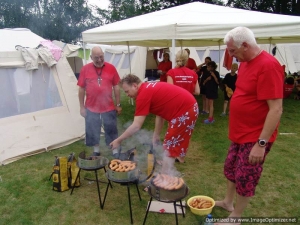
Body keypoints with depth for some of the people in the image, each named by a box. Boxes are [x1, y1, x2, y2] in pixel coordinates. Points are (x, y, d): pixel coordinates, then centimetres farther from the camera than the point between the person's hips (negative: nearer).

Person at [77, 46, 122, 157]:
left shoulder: (111, 68, -3)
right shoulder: (85, 69, -3)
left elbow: (116, 87, 3)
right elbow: (81, 89, 2)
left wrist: (118, 104, 4)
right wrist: (82, 107, 1)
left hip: (109, 107, -1)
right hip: (91, 108, 1)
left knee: (111, 130, 9)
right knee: (93, 130, 12)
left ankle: (115, 152, 24)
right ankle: (96, 151, 32)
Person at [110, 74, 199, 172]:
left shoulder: (143, 94, -16)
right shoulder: (150, 88, 13)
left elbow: (136, 126, -16)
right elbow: (160, 113, 16)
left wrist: (118, 140, -5)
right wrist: (156, 136, 17)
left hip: (184, 112, -10)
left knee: (169, 149, 0)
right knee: (172, 145, 26)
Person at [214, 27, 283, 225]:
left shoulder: (268, 65, -24)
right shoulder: (245, 63, 5)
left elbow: (276, 109, -26)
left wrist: (261, 143, -26)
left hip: (255, 138, -9)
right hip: (240, 133, 9)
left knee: (245, 178, 6)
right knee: (230, 168, 21)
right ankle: (228, 202, 43)